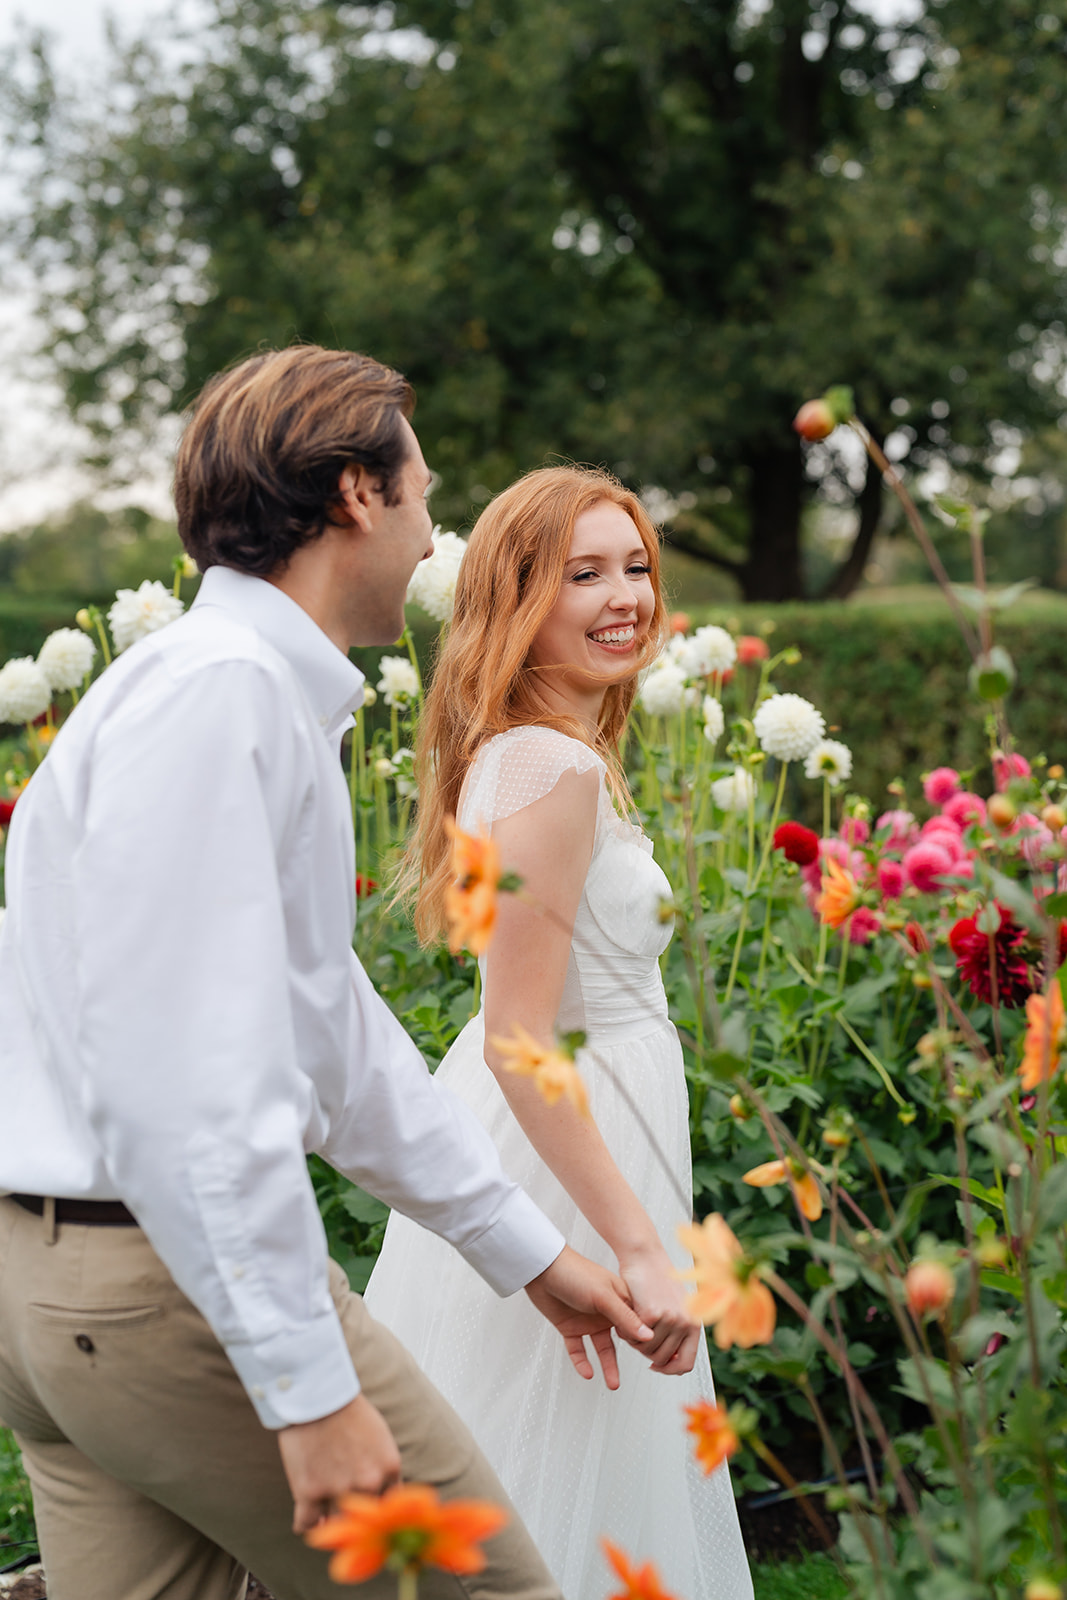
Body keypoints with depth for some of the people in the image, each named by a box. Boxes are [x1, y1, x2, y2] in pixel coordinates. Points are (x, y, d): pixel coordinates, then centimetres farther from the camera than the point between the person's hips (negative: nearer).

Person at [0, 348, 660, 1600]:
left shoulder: (263, 694, 16)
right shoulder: (217, 689, -17)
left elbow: (333, 1025, 22)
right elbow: (181, 1071, -24)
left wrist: (527, 1250, 27)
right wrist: (311, 1385, -22)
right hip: (171, 1275, -10)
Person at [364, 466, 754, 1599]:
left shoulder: (522, 751, 8)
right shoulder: (555, 768, -22)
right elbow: (519, 1044, -25)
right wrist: (640, 1246, -25)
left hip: (538, 1132, 10)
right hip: (565, 1158, -10)